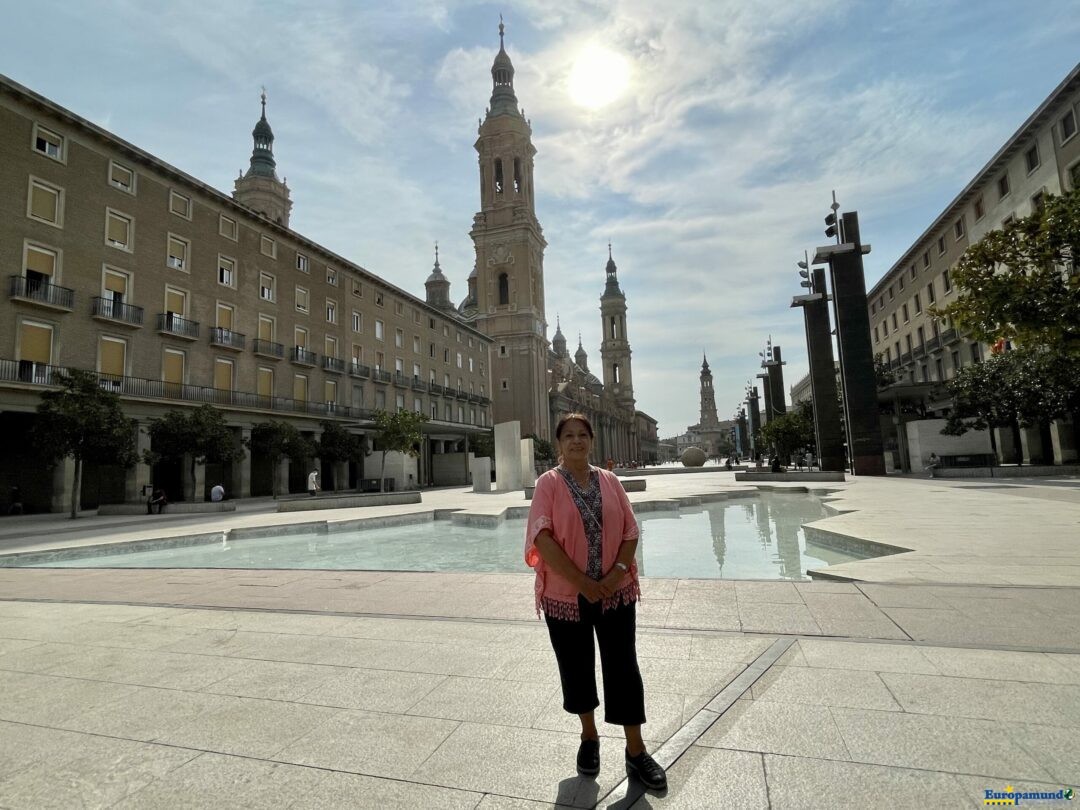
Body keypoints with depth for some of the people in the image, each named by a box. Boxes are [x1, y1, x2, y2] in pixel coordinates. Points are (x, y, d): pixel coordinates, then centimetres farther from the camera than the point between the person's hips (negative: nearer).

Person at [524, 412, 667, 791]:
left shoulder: (609, 480, 3)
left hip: (616, 592, 2)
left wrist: (618, 572, -13)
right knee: (577, 669, 14)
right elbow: (543, 538, -16)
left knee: (623, 668, 7)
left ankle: (635, 751, 25)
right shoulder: (548, 483, -7)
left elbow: (630, 531, 2)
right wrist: (582, 582, -19)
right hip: (565, 594, -2)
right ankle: (589, 737, 38)